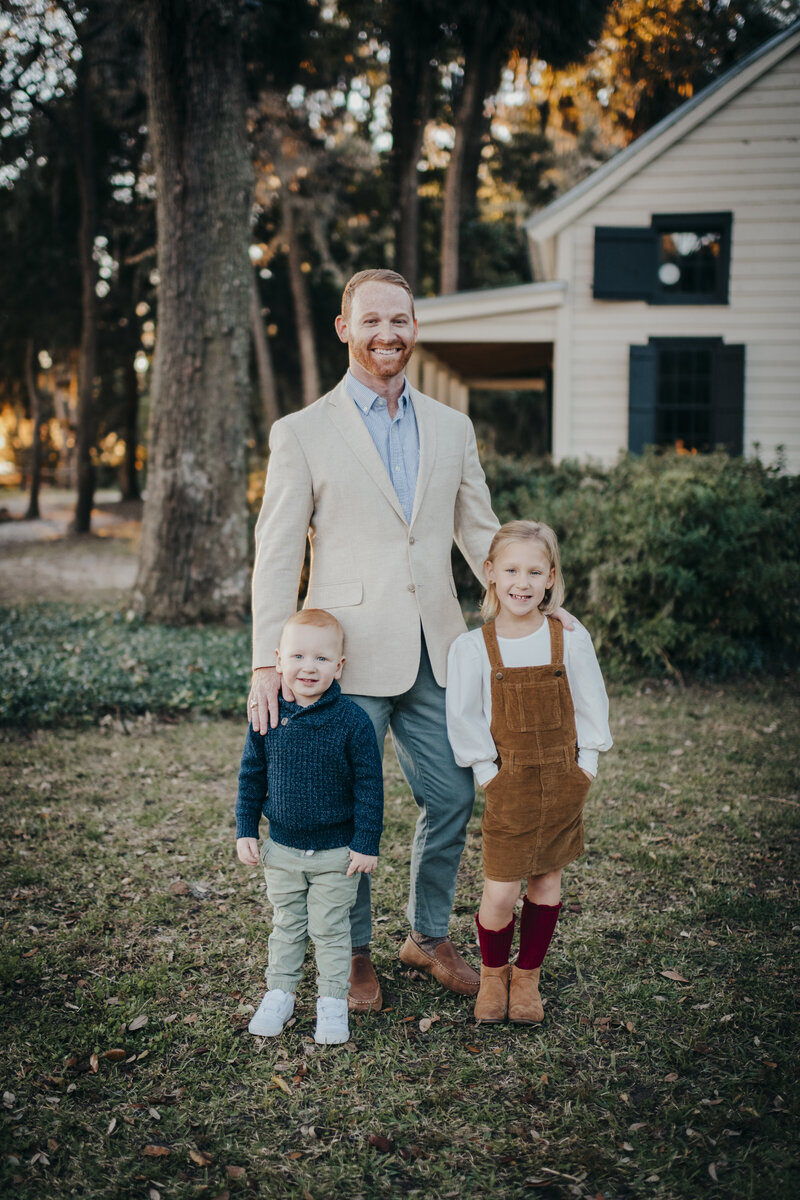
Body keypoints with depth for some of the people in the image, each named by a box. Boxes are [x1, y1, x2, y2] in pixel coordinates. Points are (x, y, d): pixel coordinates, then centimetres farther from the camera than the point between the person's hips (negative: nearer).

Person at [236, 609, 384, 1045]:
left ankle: (333, 1002, 24)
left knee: (330, 928, 8)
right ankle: (279, 993, 33)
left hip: (337, 852, -3)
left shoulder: (352, 721, -15)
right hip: (282, 848, 3)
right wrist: (245, 830, 4)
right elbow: (251, 775, 6)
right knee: (286, 925, 17)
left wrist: (367, 843, -10)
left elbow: (369, 785, -10)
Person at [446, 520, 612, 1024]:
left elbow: (591, 707, 4)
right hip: (510, 787, -2)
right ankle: (493, 973, 23)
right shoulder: (472, 647, -7)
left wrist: (585, 767, 0)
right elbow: (464, 719, -1)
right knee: (500, 892, -4)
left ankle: (528, 977, 28)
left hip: (563, 783, 2)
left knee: (547, 883, 10)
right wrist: (489, 773, -6)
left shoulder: (571, 640, -4)